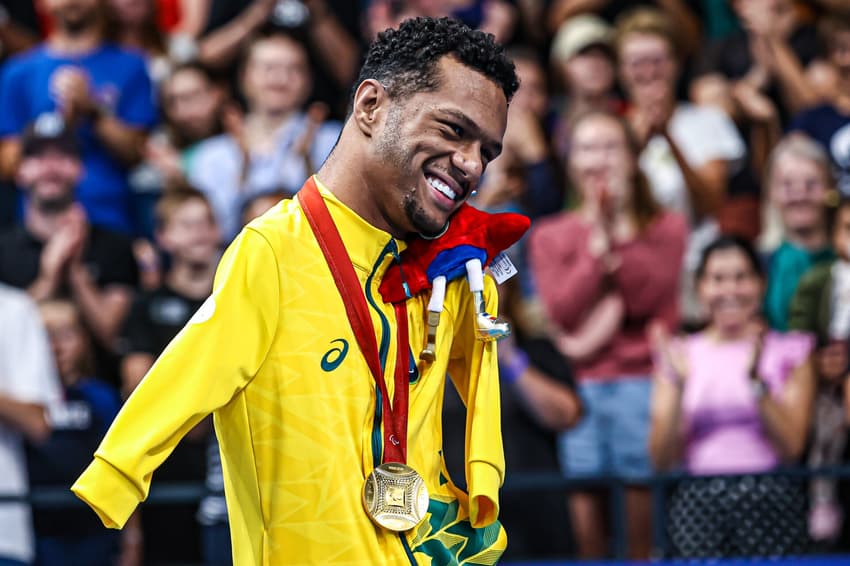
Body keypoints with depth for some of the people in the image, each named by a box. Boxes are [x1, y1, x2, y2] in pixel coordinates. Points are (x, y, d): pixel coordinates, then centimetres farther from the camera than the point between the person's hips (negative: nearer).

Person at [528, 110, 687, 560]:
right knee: (584, 491, -4)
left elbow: (649, 295, -4)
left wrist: (622, 230, -6)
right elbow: (562, 309, -1)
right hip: (577, 384, 1)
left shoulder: (664, 227, 13)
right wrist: (597, 245, -5)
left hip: (643, 381, -1)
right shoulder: (550, 236, 14)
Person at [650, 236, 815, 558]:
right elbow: (661, 461, 6)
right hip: (698, 502, 1)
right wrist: (678, 387, -7)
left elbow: (791, 448, -1)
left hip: (770, 504, -1)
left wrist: (756, 381, -11)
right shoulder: (681, 354, 12)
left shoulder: (788, 352, 10)